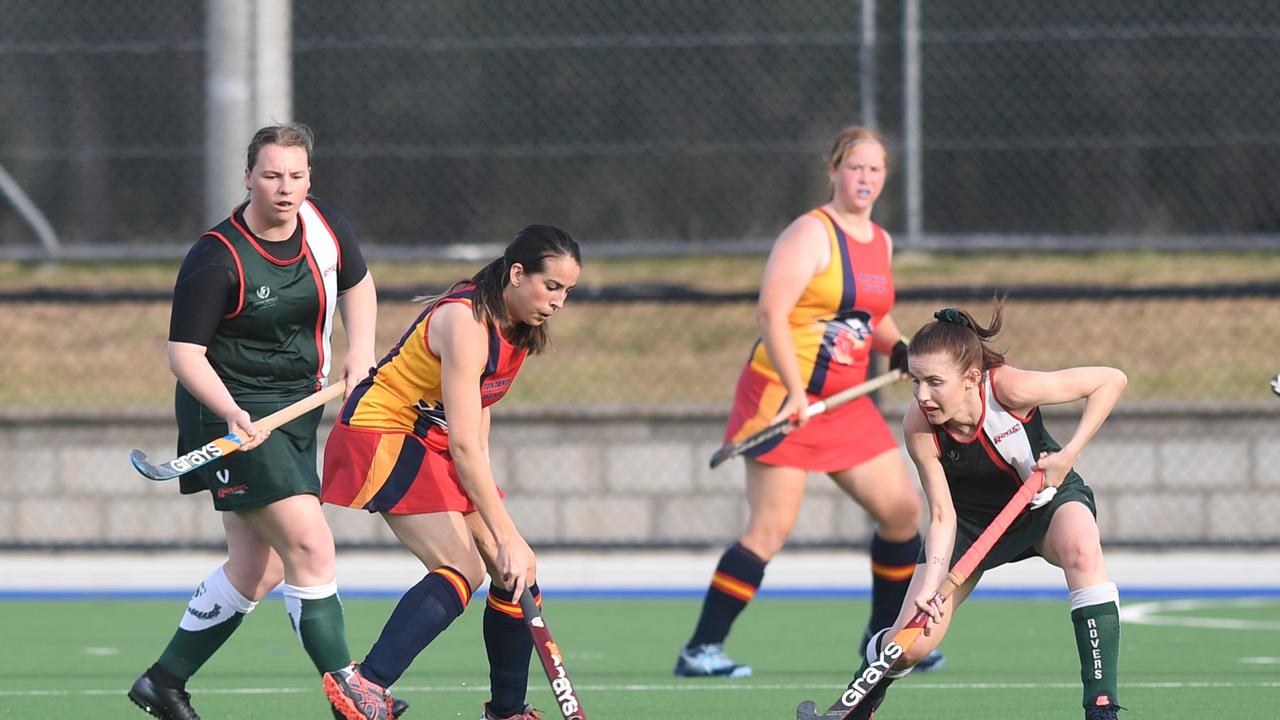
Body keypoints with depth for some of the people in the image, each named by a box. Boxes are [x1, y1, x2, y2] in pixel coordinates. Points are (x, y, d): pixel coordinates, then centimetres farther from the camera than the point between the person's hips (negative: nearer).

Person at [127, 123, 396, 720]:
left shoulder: (326, 228, -1)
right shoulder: (215, 259, -20)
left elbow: (356, 285, 20)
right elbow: (184, 352, -18)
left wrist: (360, 351, 4)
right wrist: (229, 411, -32)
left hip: (295, 408, 8)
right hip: (231, 412, -8)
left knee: (257, 569, 12)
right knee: (309, 544, -18)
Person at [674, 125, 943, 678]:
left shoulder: (880, 243, 13)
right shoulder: (811, 235, -12)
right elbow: (771, 314, -20)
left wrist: (898, 348, 6)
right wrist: (794, 393, -27)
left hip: (845, 404, 8)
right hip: (783, 398, -8)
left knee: (903, 512, 5)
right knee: (771, 528, -14)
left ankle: (884, 638, 21)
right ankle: (700, 649, -9)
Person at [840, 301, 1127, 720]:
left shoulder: (1009, 389, -35)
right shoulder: (919, 428, -28)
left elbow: (1111, 381, -26)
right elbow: (943, 516, -21)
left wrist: (1069, 454, -31)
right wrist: (930, 584, -36)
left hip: (1048, 497, -2)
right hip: (973, 518, 2)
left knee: (1081, 550, -38)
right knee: (911, 644, -7)